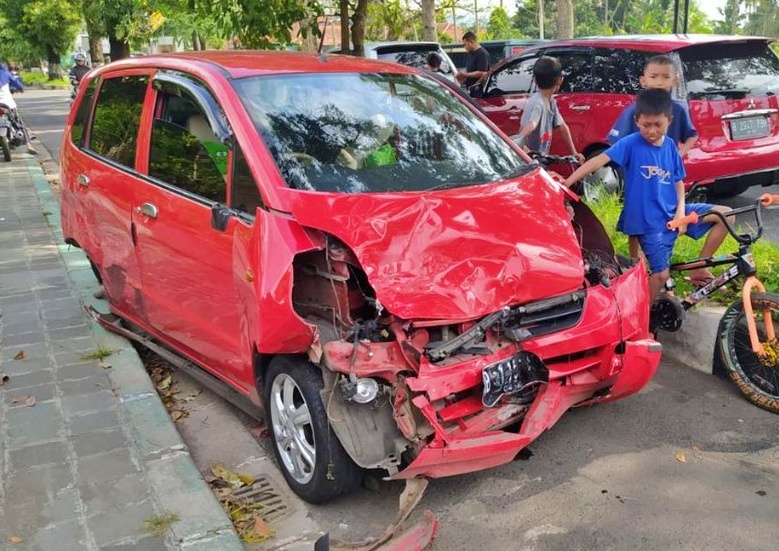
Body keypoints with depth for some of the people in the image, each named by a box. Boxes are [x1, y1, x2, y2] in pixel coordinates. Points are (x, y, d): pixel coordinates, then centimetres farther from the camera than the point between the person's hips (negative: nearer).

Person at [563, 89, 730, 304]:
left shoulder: (670, 145, 4)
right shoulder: (631, 143, -12)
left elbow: (678, 181, 11)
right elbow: (599, 160, -24)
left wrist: (681, 210, -6)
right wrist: (567, 182, -35)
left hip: (672, 213, 6)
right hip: (649, 221, -6)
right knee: (662, 273, -10)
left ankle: (699, 268, 9)